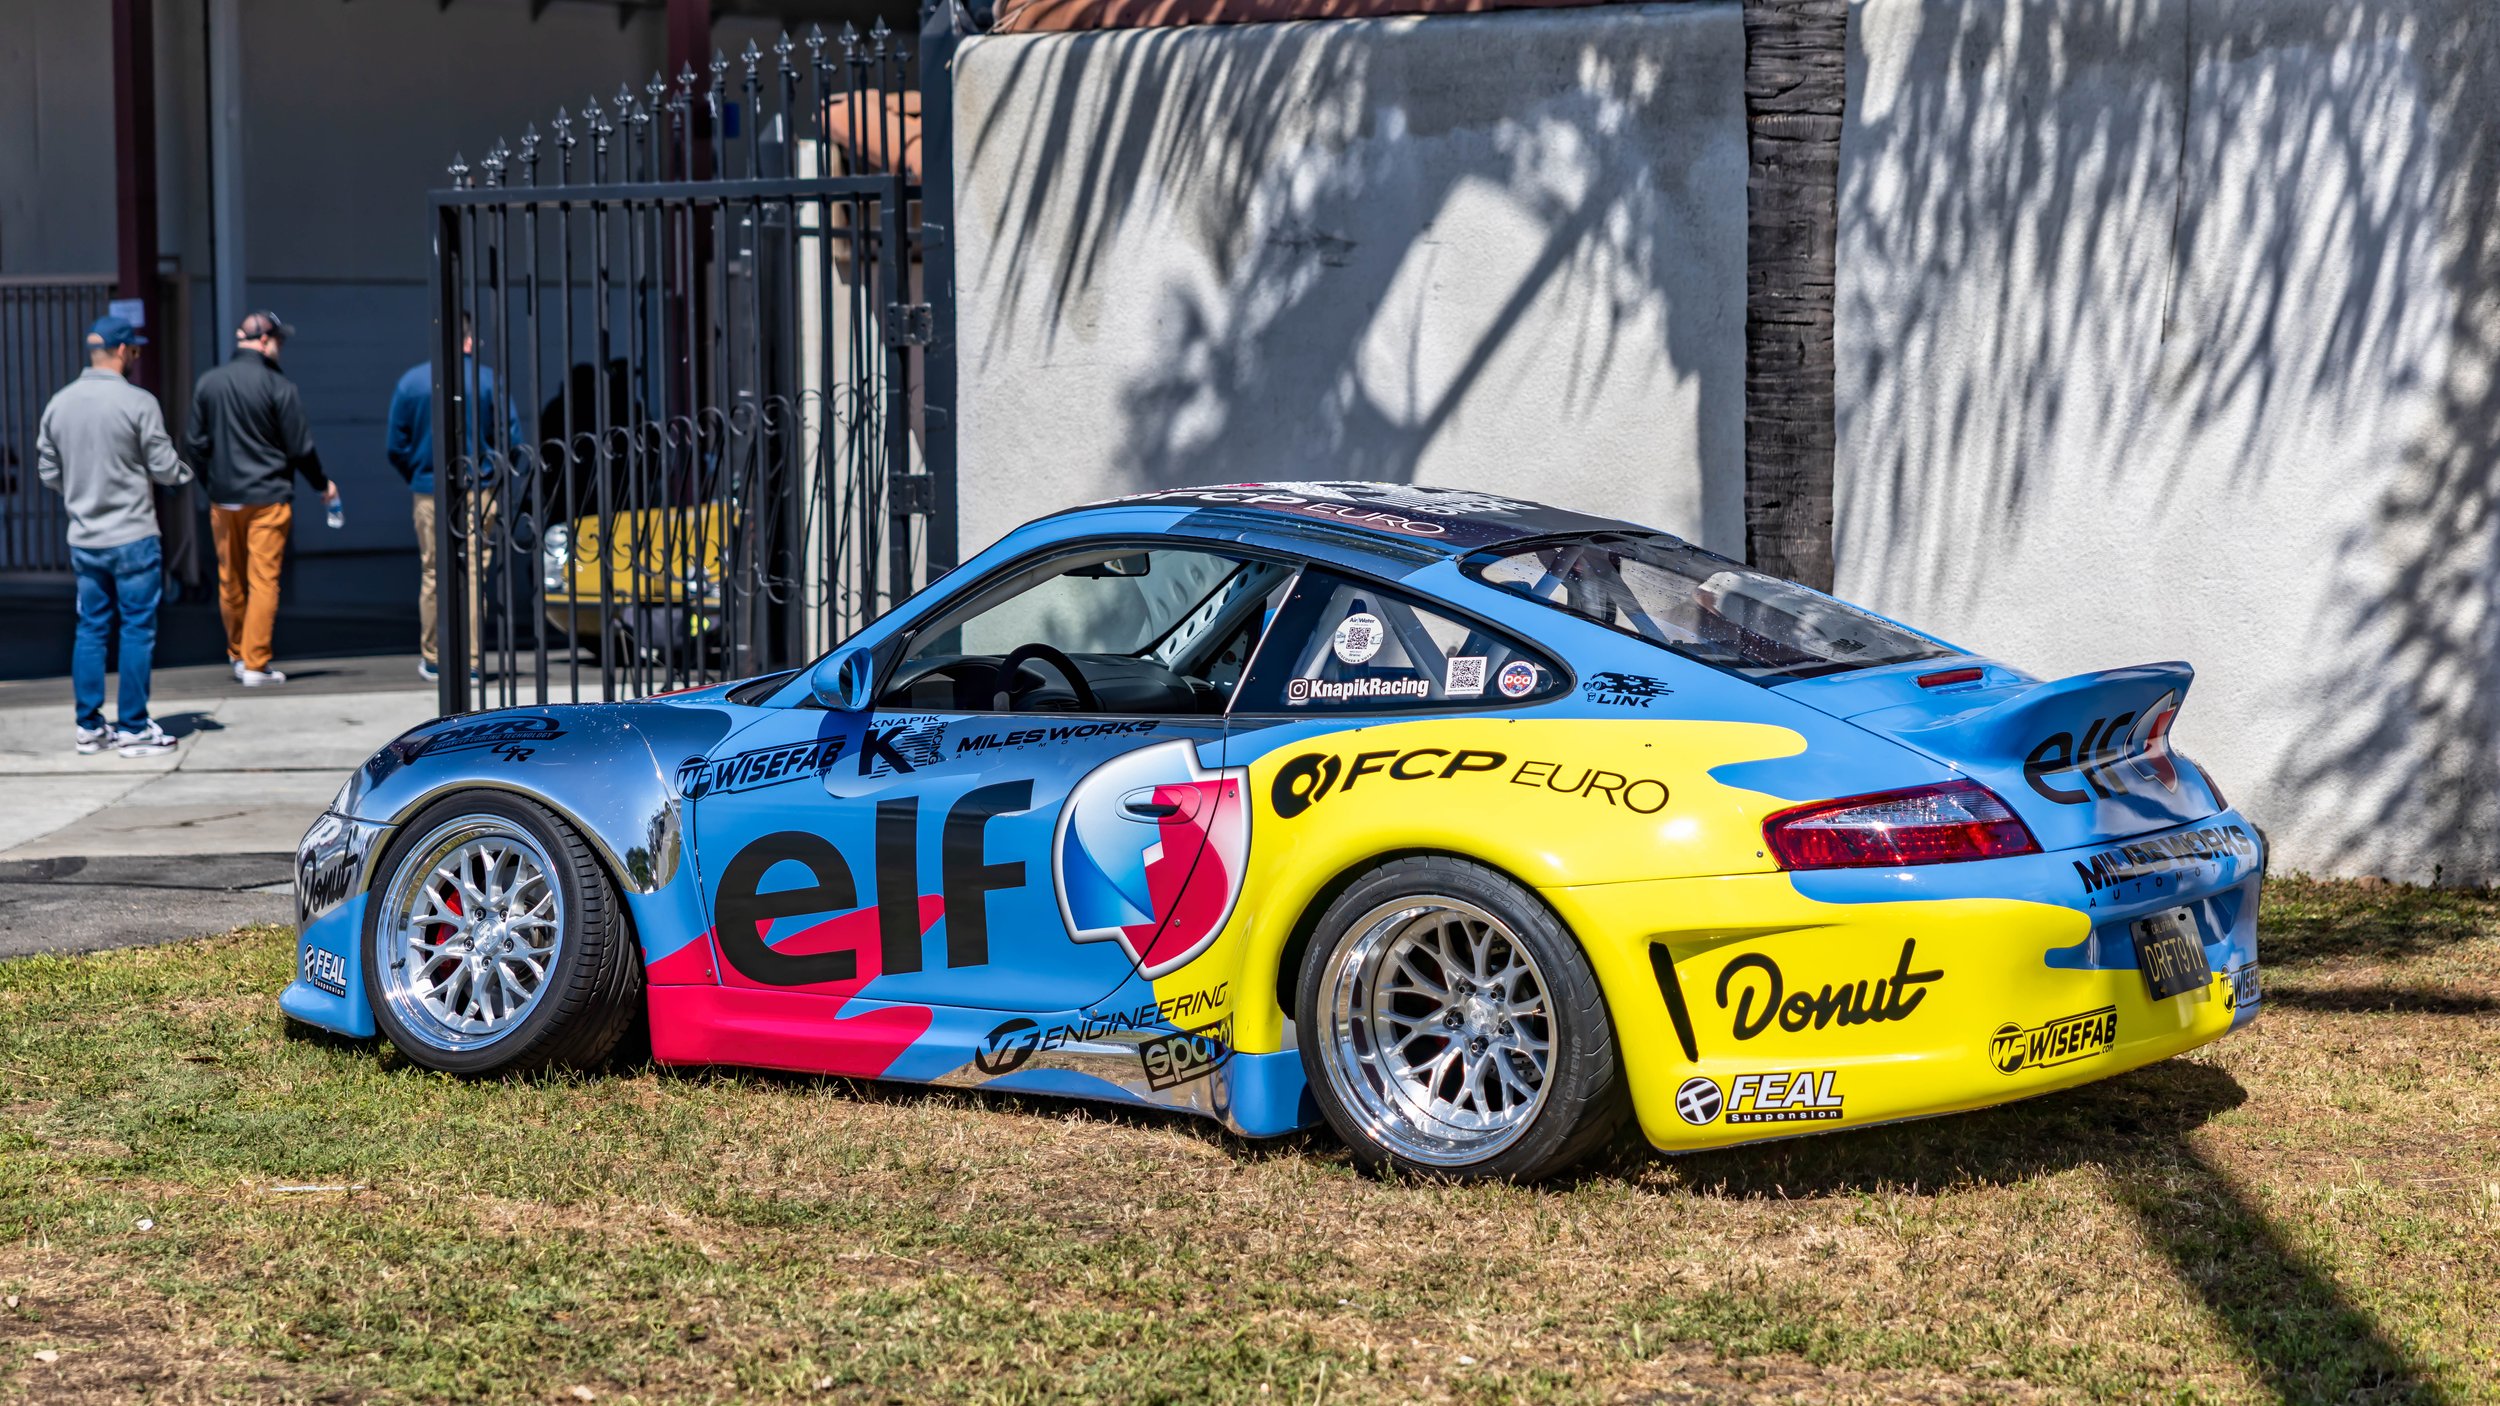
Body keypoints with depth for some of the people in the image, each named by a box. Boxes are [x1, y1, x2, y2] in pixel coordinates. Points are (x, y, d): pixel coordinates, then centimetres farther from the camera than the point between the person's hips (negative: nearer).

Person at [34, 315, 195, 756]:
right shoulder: (138, 403, -13)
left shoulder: (59, 404, 4)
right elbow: (164, 468, -10)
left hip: (83, 539, 6)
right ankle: (133, 729, 3)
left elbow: (48, 471, 9)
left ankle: (88, 727, 14)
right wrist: (186, 472, 12)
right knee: (137, 630, 1)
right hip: (132, 535, -6)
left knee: (91, 629, 12)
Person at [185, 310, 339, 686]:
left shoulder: (208, 384, 4)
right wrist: (322, 484, 10)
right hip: (267, 498, -5)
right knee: (263, 581, -2)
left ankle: (238, 655, 24)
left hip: (223, 500, 5)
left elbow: (197, 444, 9)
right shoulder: (278, 386, -10)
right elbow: (300, 447, -5)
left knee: (230, 582, 14)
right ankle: (255, 665, -4)